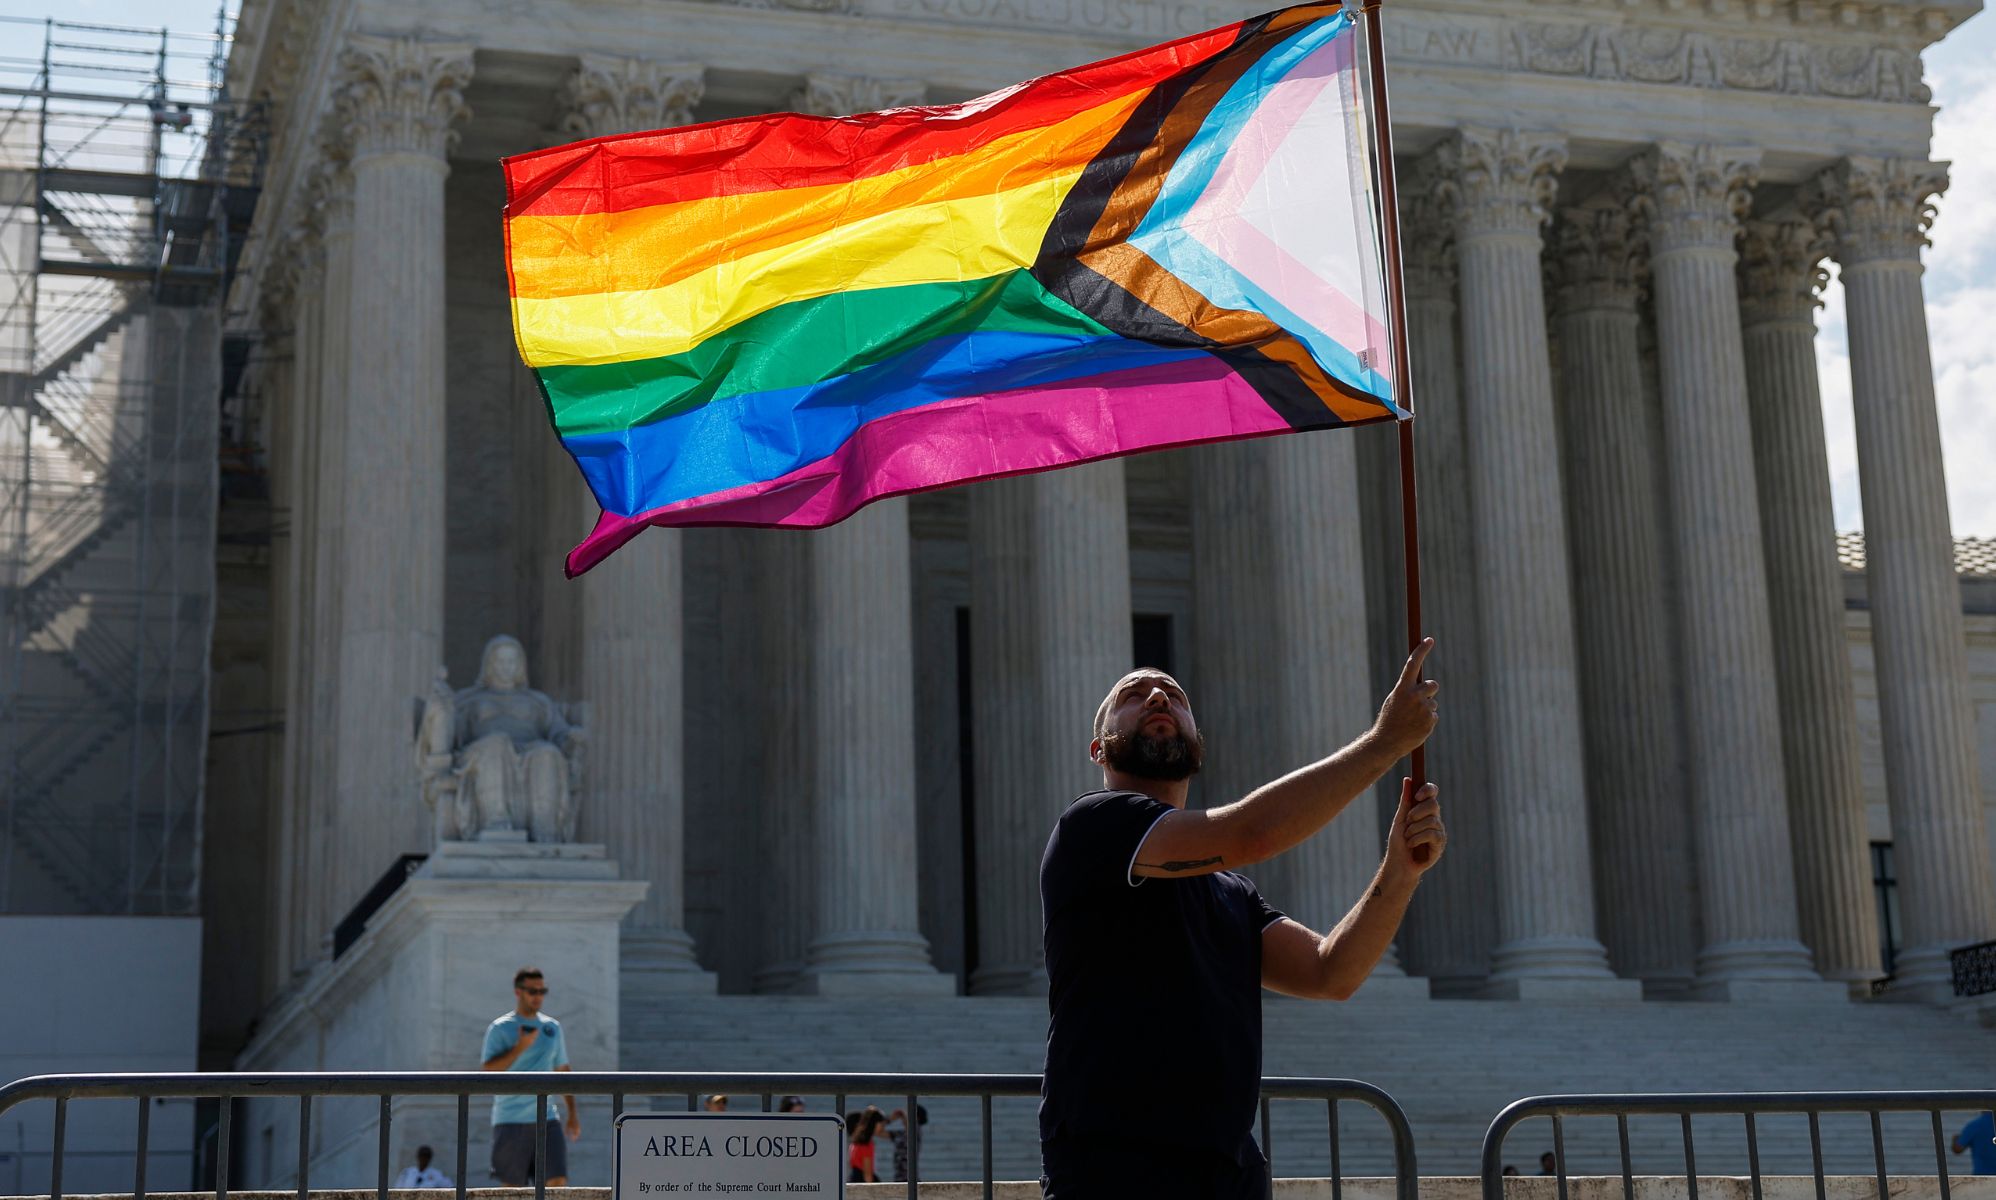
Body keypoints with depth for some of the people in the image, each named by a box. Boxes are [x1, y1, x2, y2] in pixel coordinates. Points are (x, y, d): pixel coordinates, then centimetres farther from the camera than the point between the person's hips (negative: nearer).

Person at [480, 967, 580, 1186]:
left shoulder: (553, 1027, 14)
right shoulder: (499, 1028, -1)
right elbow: (488, 1070, -12)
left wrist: (572, 1113, 16)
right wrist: (520, 1047, -17)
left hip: (547, 1118, 4)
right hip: (511, 1120, -4)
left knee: (557, 1181, -11)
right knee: (513, 1187, -2)